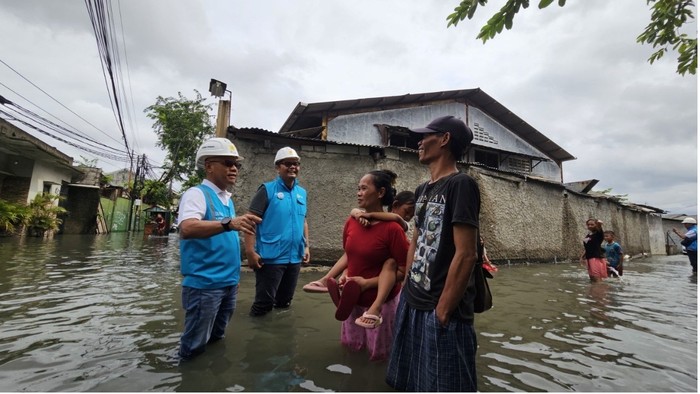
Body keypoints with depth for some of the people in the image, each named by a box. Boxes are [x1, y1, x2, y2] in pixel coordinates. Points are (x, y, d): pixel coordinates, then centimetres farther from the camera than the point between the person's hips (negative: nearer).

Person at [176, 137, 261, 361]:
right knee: (194, 348, 6)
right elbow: (187, 228, -32)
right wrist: (229, 223, -46)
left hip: (228, 283, 8)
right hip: (204, 284, -8)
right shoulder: (197, 194, -12)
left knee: (217, 339, 23)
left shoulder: (227, 199, 11)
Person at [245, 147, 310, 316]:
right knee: (264, 302, 4)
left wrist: (306, 246, 13)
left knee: (285, 302, 18)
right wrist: (250, 251, -16)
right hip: (271, 257, -5)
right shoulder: (267, 189, -7)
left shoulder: (302, 192, 10)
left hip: (294, 257, 6)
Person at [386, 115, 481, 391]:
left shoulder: (461, 185, -14)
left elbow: (466, 255, -19)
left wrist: (442, 311, -17)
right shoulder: (422, 190, 11)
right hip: (412, 304, 8)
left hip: (440, 311, -8)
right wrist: (406, 290, 13)